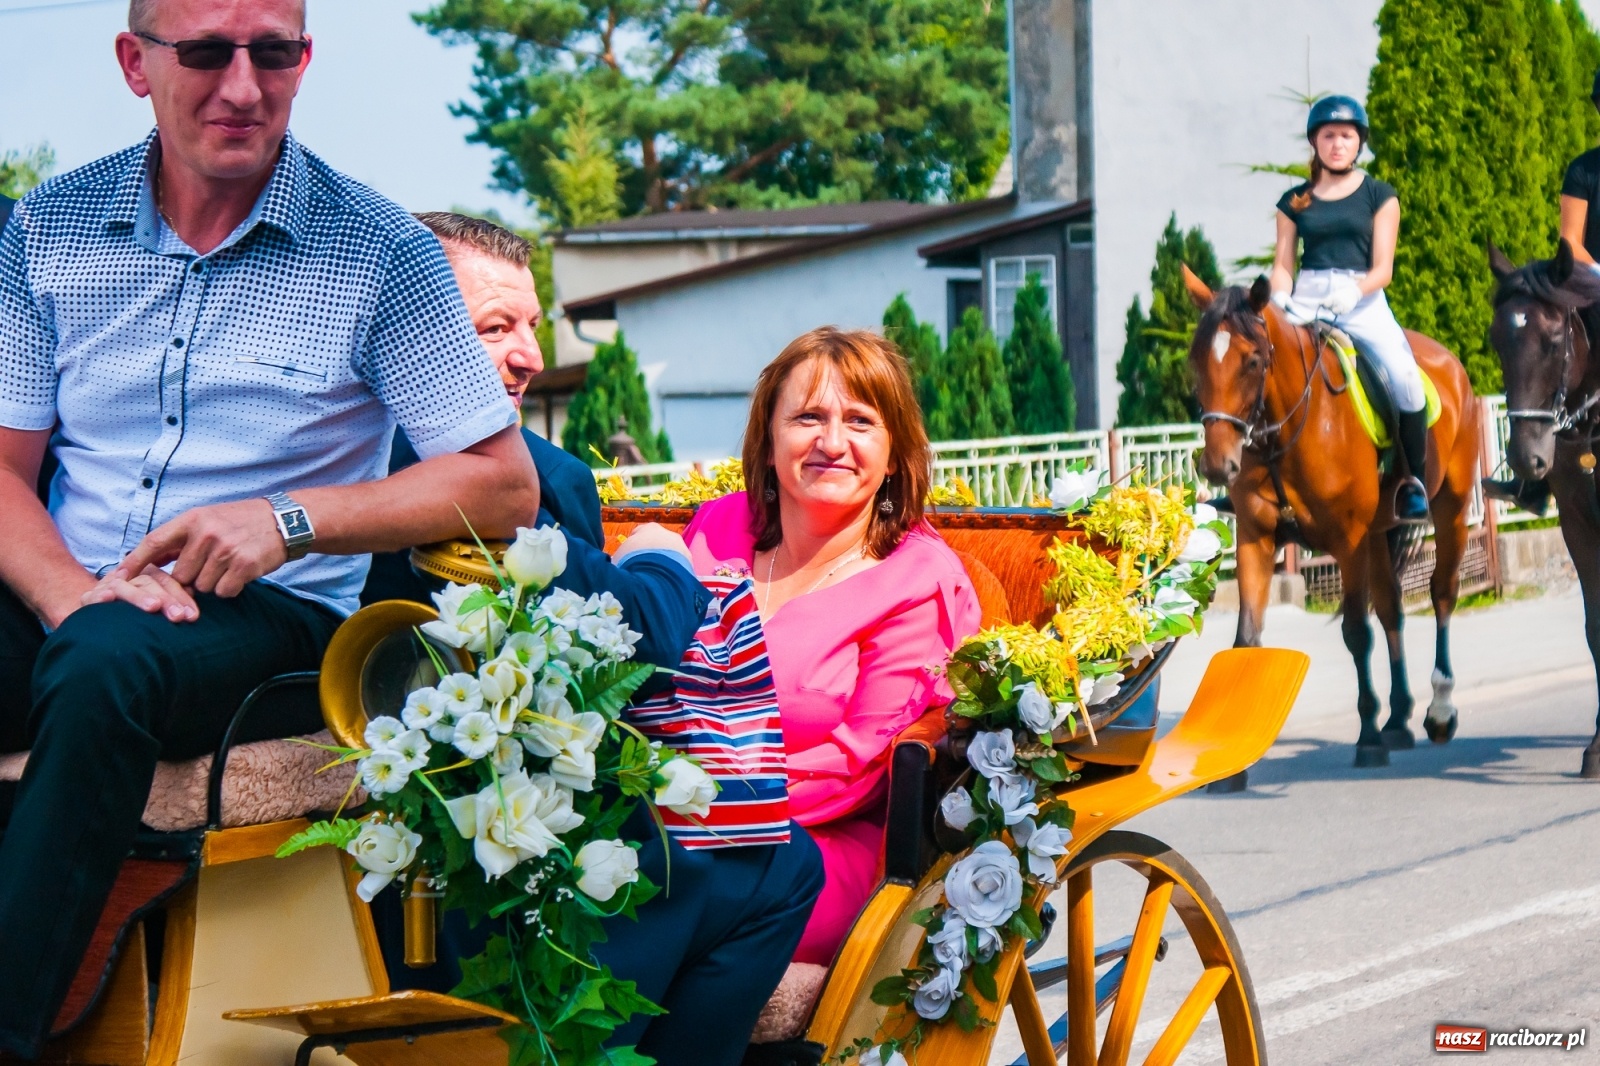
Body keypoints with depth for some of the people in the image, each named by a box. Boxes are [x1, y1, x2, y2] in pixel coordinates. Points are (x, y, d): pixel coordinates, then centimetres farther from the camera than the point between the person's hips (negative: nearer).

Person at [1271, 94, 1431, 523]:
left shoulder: (1379, 195, 8)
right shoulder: (1295, 201, 14)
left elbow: (1383, 268, 0)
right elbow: (1283, 264, 11)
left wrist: (1353, 291, -21)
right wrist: (1281, 300, -12)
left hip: (1363, 302, -2)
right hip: (1305, 303, 2)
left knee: (1404, 377, -27)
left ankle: (1413, 480, -11)